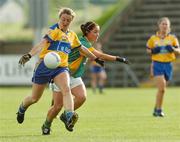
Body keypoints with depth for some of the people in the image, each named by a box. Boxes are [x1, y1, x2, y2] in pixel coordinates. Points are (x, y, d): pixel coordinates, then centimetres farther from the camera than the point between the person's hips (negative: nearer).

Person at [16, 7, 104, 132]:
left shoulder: (72, 36, 17)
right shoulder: (55, 32, -5)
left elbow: (82, 49, 33)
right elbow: (42, 44, -20)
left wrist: (96, 59, 40)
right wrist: (29, 55, -36)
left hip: (62, 67, 4)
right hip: (45, 65, -4)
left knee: (66, 89, -28)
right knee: (35, 98, 9)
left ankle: (69, 117, -46)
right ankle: (22, 109, 42)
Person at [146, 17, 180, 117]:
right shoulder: (153, 38, 1)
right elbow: (148, 50, 11)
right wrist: (153, 51, -11)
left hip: (168, 65, 2)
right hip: (157, 64, -2)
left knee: (162, 89, 10)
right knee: (161, 88, -15)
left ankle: (157, 109, 24)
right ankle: (159, 109, -4)